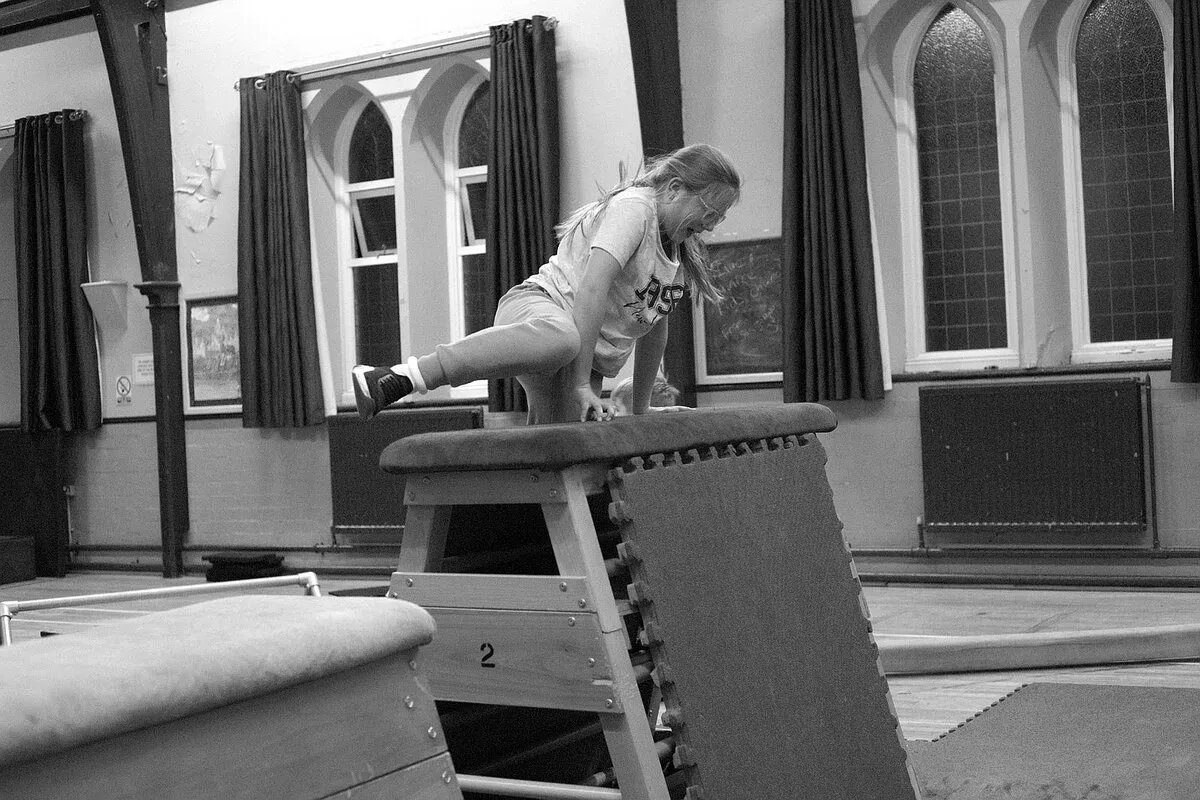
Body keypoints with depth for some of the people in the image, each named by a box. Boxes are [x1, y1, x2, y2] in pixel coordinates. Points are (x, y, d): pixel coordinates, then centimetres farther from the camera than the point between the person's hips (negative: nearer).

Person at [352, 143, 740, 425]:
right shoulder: (633, 207, -12)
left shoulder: (682, 248, 16)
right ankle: (395, 380, -43)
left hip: (588, 362, 9)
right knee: (560, 338, -43)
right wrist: (581, 386, -28)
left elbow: (654, 329, 23)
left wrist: (640, 411, 21)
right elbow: (591, 289, -24)